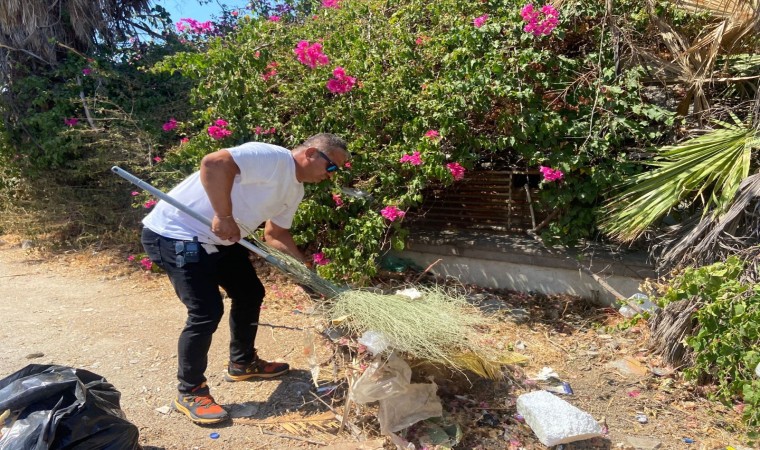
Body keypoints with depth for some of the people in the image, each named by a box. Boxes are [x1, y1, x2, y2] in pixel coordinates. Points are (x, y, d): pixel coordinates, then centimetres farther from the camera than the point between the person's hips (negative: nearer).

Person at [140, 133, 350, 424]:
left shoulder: (295, 189, 8)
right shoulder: (274, 158, -23)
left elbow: (276, 234, 16)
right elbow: (213, 163, -35)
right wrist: (224, 216, -30)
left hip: (218, 239, 10)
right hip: (174, 233, -10)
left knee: (250, 293, 15)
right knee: (207, 311, -14)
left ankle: (242, 363, 35)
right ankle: (189, 392, 7)